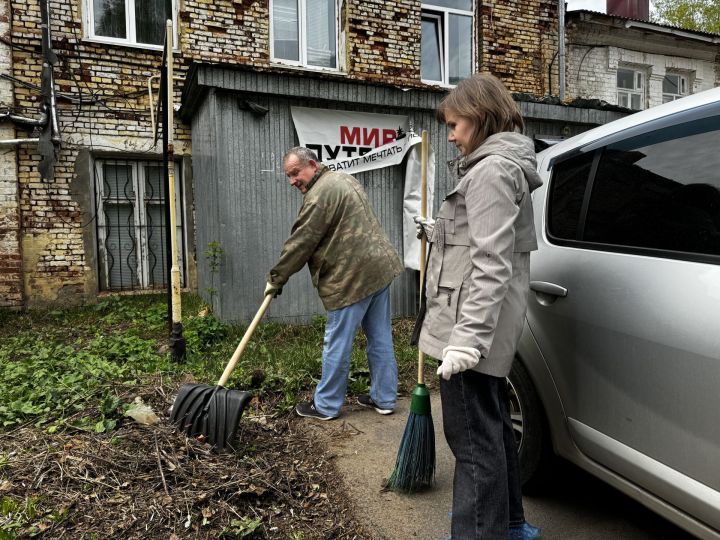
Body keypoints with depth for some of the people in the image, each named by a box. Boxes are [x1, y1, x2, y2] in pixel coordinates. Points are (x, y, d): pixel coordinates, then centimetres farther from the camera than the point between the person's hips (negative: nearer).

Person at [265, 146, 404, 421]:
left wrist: (276, 278, -1)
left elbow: (301, 243, -13)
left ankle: (326, 406, 16)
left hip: (353, 277, -10)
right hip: (380, 267, 10)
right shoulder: (342, 178, 18)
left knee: (337, 344, 2)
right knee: (380, 338, 14)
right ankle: (384, 399, 24)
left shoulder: (320, 194, -14)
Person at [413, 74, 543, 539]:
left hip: (475, 324, -11)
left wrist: (468, 336, -26)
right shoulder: (503, 165, 18)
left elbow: (492, 264, -23)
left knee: (473, 436, -1)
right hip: (486, 325, 11)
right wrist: (441, 232, 23)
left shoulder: (492, 170, -14)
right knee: (492, 424, 21)